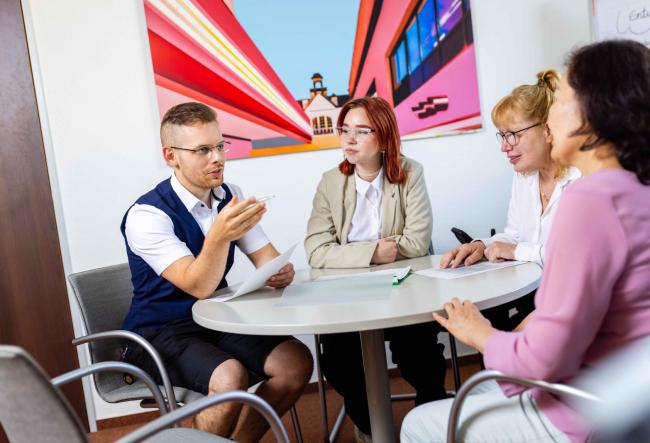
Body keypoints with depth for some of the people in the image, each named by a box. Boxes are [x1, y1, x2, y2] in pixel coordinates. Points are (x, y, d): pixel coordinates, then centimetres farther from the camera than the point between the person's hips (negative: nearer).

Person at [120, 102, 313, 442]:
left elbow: (267, 258, 1)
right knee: (230, 377, -32)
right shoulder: (146, 215, -19)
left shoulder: (230, 197, 1)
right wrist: (219, 235, -47)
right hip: (159, 333, -6)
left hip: (217, 320, 6)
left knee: (297, 362, -14)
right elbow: (199, 286, -28)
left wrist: (281, 271, -23)